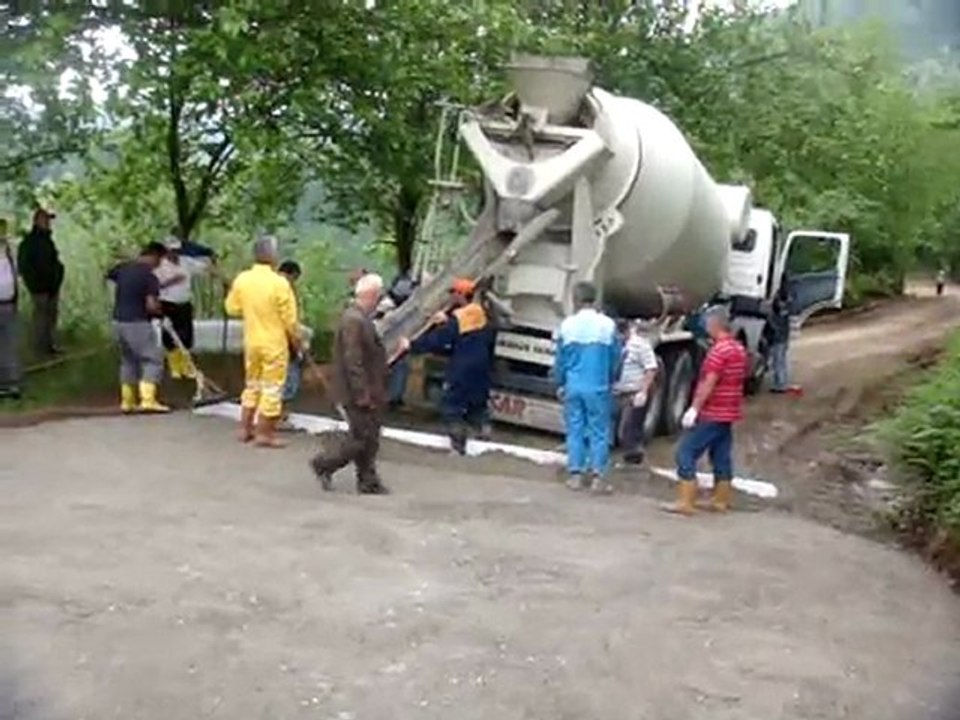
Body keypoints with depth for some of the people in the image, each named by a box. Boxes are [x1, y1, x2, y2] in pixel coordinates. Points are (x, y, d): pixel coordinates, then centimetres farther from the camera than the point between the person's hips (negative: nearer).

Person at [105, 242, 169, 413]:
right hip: (138, 323, -8)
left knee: (128, 360, 18)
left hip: (119, 320, 8)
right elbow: (151, 306, -23)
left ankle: (127, 401, 19)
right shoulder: (150, 277, -14)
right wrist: (159, 311, -1)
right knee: (152, 359, -2)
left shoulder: (122, 269, 8)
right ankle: (147, 400, -14)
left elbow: (109, 275, 30)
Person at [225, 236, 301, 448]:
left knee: (252, 384, 19)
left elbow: (232, 308, 8)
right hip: (274, 343, -5)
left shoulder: (241, 279, -4)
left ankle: (245, 428, 25)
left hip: (251, 341, 5)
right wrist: (296, 341, 0)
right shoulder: (279, 283, -19)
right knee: (271, 387, 4)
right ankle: (264, 434, 8)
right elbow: (290, 319, -14)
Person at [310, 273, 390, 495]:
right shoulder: (354, 320, -21)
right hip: (359, 393, -10)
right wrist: (362, 394, -23)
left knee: (369, 438, 13)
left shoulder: (361, 318, 11)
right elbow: (353, 362, -24)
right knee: (361, 437, -1)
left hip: (367, 392, 10)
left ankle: (368, 482, 20)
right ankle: (323, 464, 14)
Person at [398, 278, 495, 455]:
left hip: (462, 372, -7)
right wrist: (447, 322, 18)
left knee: (451, 407, 2)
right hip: (480, 370, 7)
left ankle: (459, 446, -1)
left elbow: (435, 340, -16)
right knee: (477, 405, 20)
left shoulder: (457, 320, -17)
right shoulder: (481, 315, 4)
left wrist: (411, 346, -4)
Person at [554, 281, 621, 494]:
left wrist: (560, 384, 16)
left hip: (573, 387, 2)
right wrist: (611, 380, 17)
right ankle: (597, 476, 3)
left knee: (575, 430, 10)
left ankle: (576, 475, 12)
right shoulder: (607, 325, -7)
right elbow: (615, 358, 2)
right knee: (599, 432, 5)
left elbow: (560, 359, 4)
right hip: (598, 387, -2)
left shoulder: (567, 325, -4)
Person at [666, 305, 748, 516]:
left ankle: (685, 502, -9)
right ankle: (721, 501, 17)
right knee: (722, 456, 13)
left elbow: (709, 384, -23)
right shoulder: (739, 348, 13)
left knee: (686, 453, -7)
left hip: (711, 413, -10)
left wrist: (694, 408, -22)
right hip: (727, 413, 10)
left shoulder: (719, 350, -17)